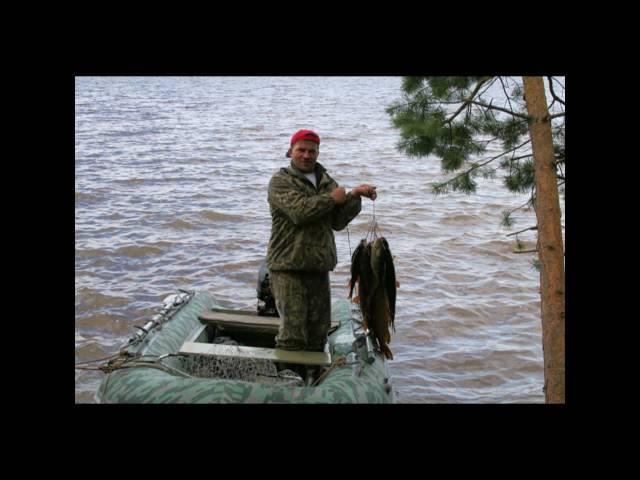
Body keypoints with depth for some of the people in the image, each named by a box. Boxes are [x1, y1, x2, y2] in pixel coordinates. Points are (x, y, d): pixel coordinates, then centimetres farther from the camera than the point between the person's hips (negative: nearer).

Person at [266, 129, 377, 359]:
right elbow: (299, 210, -20)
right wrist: (331, 199, -8)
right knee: (293, 332, -9)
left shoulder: (327, 182, 16)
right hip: (288, 267, -6)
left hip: (319, 267, 6)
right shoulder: (281, 181, -2)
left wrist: (354, 196, -6)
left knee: (319, 330, 11)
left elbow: (338, 221, 7)